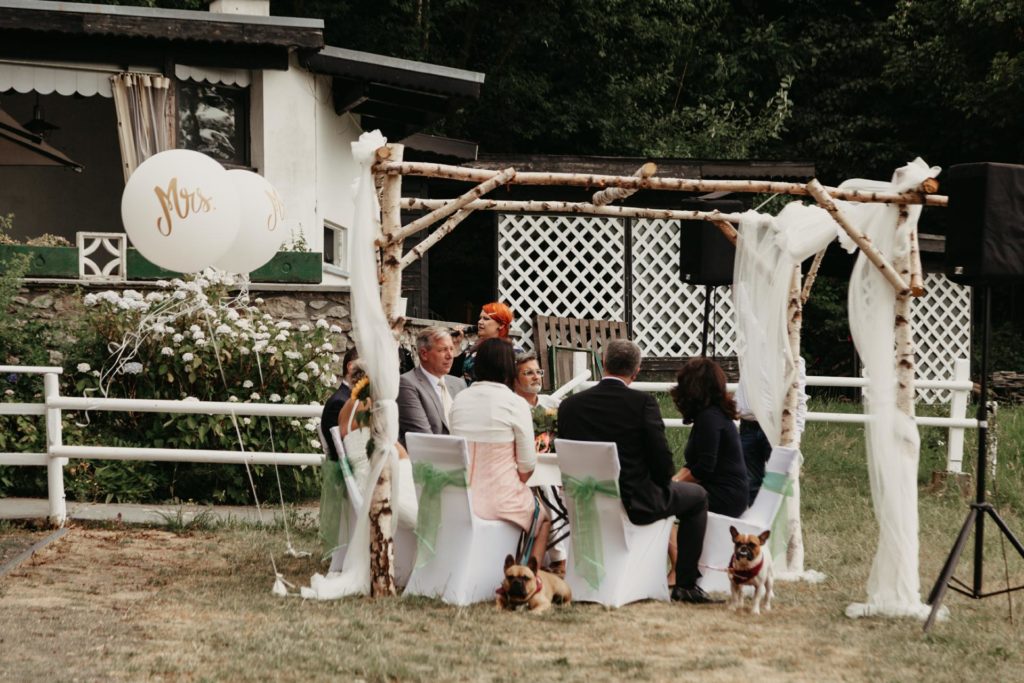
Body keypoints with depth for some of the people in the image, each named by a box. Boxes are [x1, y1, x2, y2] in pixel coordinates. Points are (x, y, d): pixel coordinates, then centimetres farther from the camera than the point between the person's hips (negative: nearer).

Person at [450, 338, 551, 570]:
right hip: (501, 502, -5)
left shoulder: (459, 400, 0)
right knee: (543, 516, 29)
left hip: (462, 499, 5)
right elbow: (527, 466, -9)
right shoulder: (515, 404, -14)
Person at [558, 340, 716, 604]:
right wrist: (660, 482, 7)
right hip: (635, 504, -5)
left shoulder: (569, 405, -4)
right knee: (697, 496, 21)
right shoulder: (643, 403, -15)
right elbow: (662, 460, -14)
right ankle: (686, 585, 16)